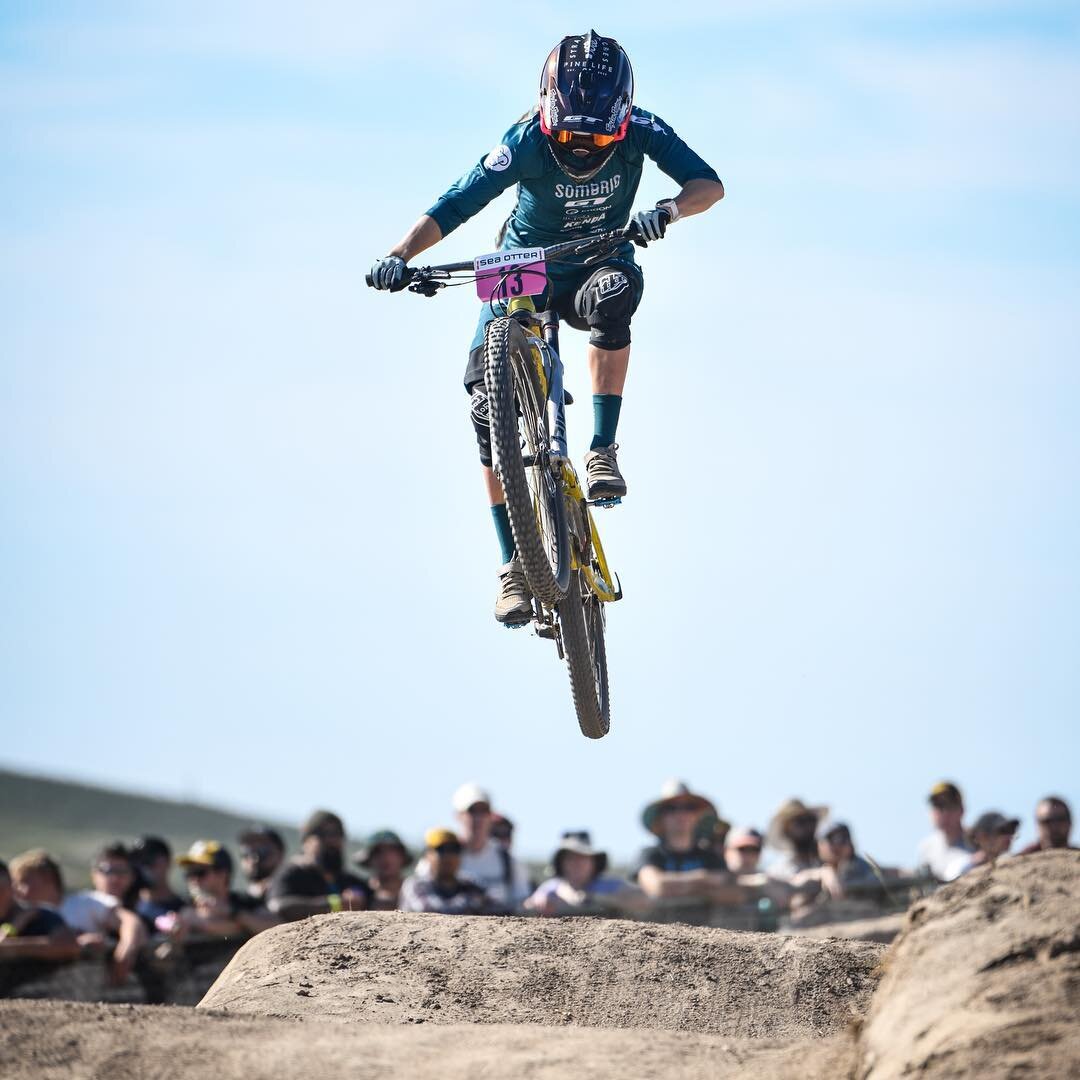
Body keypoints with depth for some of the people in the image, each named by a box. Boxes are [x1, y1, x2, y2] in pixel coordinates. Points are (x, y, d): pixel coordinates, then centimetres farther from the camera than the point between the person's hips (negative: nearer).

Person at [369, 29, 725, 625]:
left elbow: (709, 183, -28)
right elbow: (451, 207, -30)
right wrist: (399, 256, -46)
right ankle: (514, 565, -6)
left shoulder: (639, 130, -22)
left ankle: (603, 450, -26)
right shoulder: (525, 142, -26)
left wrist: (668, 210, -49)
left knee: (613, 293, -38)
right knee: (488, 403, -16)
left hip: (599, 263, 0)